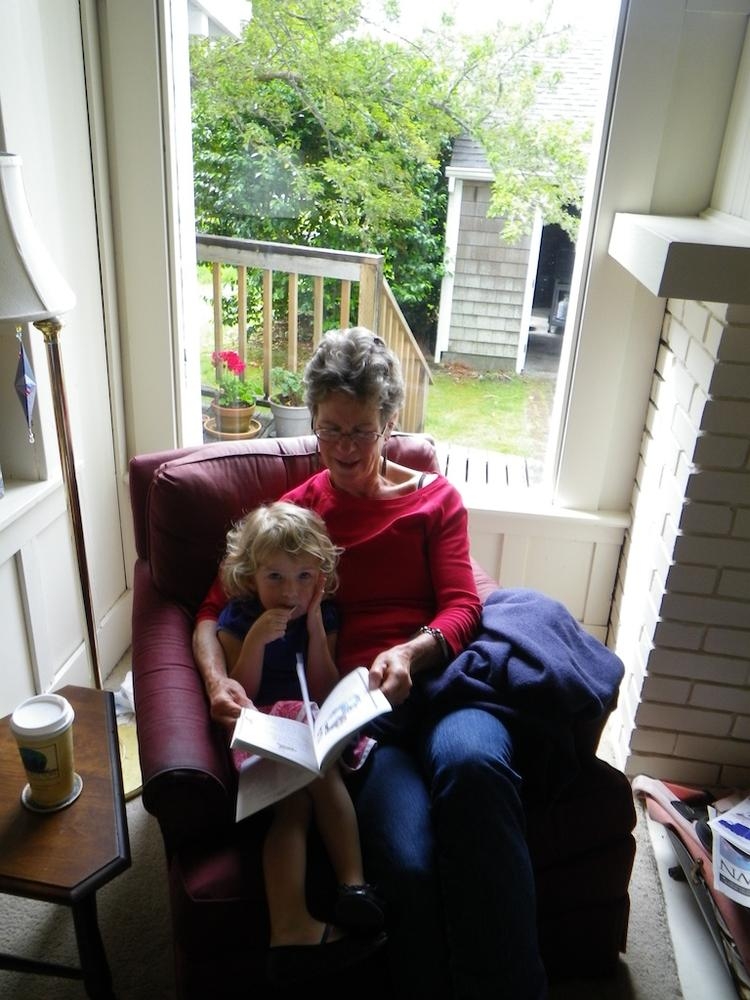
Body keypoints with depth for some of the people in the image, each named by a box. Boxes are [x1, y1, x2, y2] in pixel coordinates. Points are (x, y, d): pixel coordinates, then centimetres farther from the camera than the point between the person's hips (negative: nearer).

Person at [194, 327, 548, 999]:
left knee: (471, 763, -37)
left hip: (438, 672, 1)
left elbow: (461, 606, 7)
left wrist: (411, 652, -15)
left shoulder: (435, 497, 19)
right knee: (406, 862, -30)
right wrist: (217, 680, -6)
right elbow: (214, 610, 16)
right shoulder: (293, 512, 19)